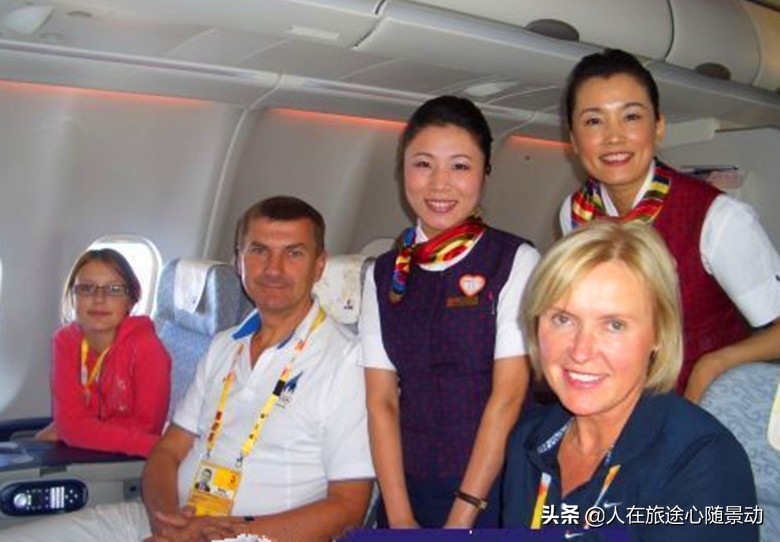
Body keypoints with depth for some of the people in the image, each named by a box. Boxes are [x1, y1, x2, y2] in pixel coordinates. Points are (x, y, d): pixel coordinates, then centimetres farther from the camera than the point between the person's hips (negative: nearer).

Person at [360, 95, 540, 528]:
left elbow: (508, 396, -12)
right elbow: (382, 401, -1)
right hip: (407, 491, 3)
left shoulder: (515, 262, -8)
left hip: (494, 491, -3)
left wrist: (462, 519, -12)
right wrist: (399, 518, -8)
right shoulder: (383, 275, 3)